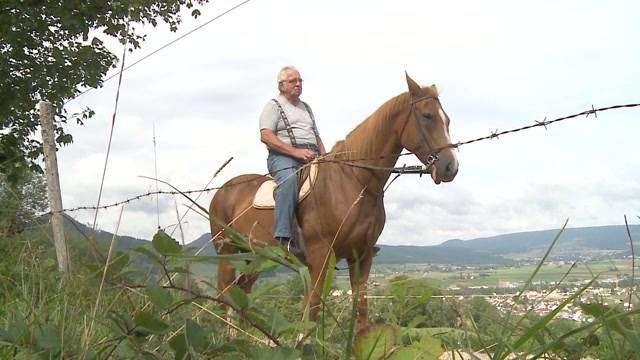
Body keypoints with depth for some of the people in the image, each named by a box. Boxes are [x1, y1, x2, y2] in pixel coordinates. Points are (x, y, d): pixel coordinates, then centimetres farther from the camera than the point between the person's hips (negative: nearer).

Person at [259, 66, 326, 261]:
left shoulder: (306, 107, 29)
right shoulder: (273, 106, 6)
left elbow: (316, 137, 30)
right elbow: (266, 136, -9)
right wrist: (296, 151, -18)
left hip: (311, 156, 7)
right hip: (283, 157, -7)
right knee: (289, 179, -38)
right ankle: (284, 238, -45)